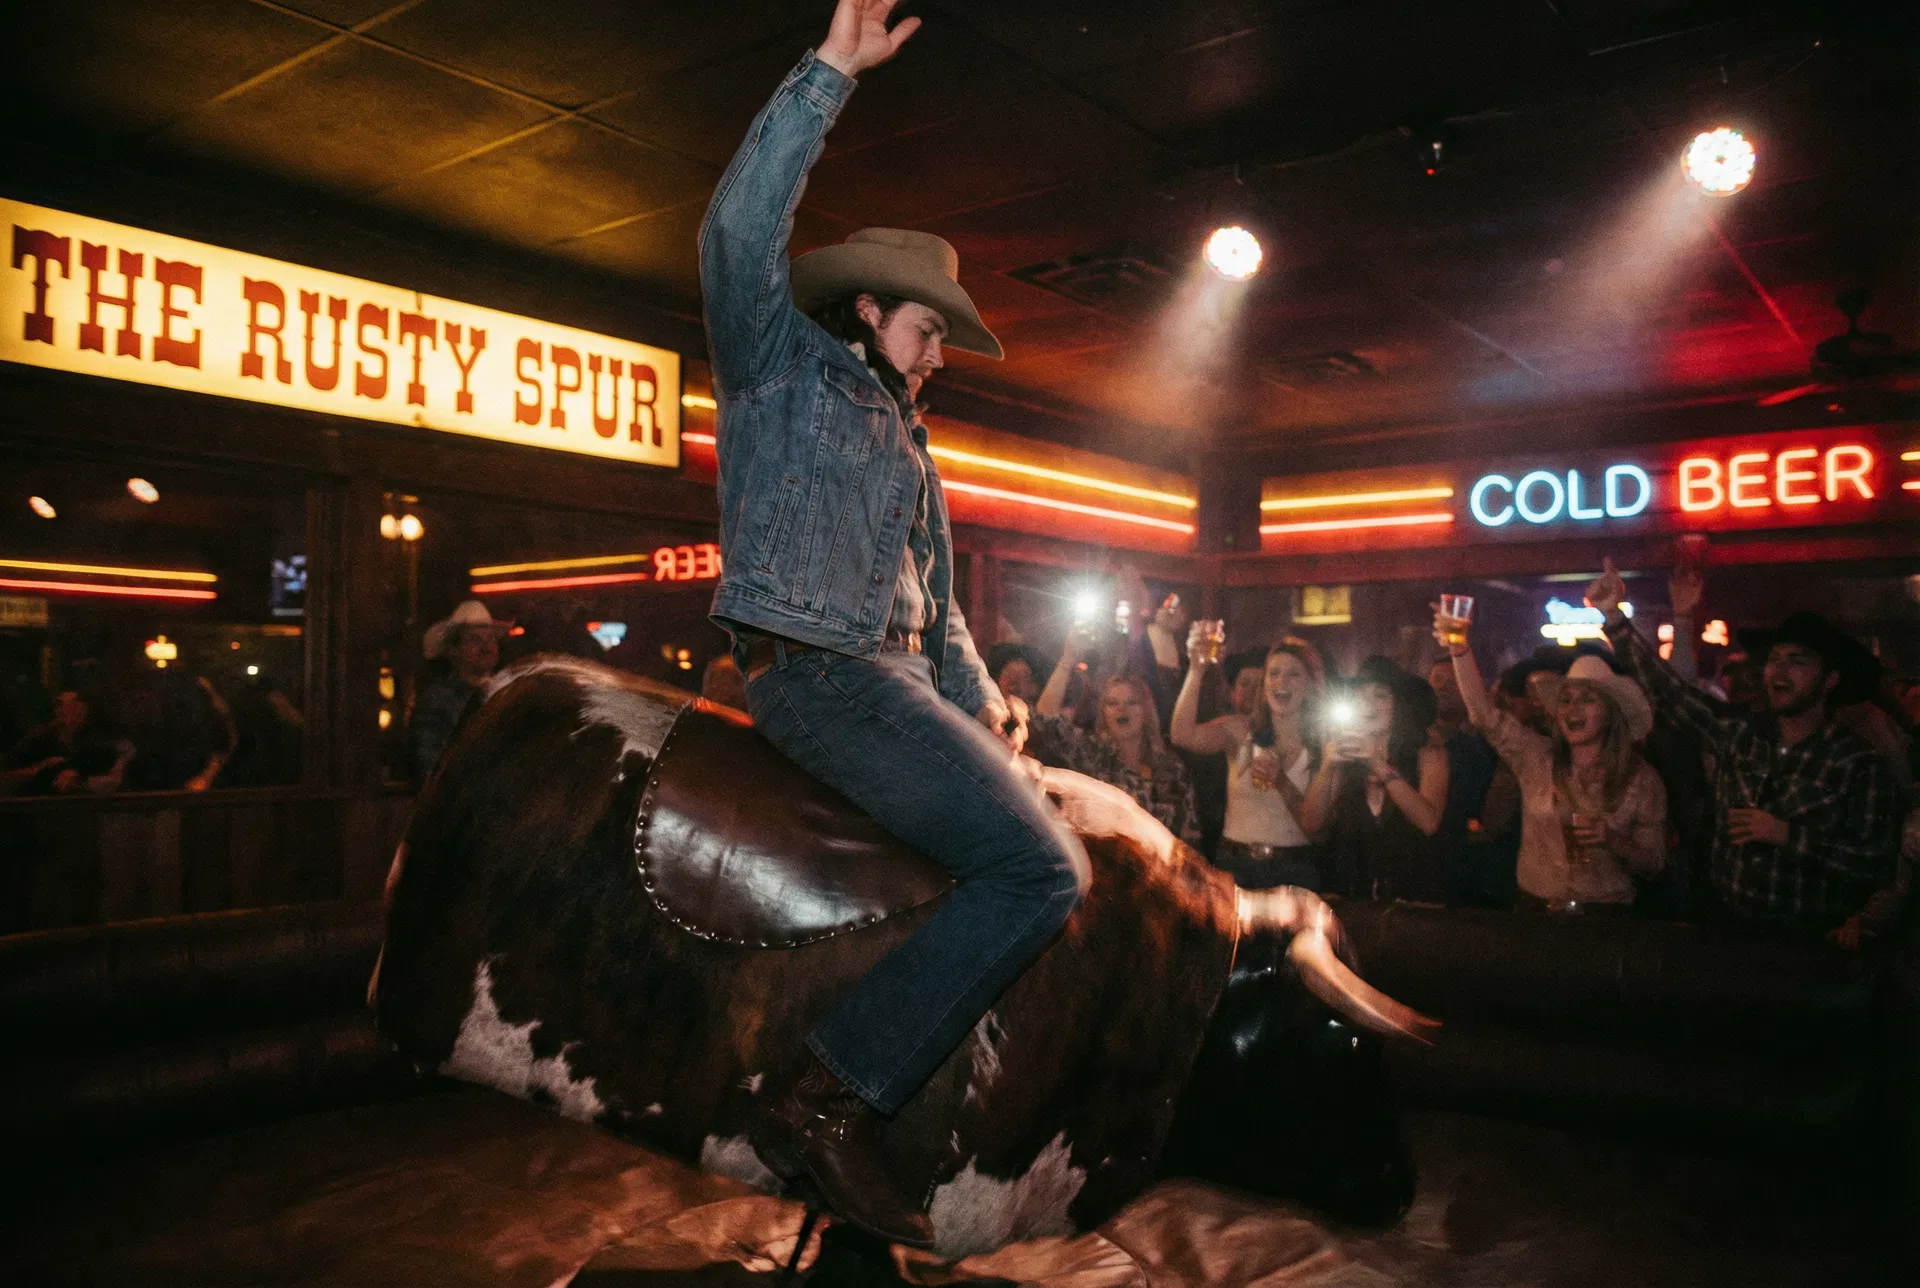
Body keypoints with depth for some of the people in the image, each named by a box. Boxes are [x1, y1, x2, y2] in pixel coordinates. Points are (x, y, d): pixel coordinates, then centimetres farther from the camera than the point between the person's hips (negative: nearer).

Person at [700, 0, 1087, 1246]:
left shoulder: (910, 449, 26)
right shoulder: (782, 361, 5)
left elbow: (940, 605, 25)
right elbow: (740, 229, -14)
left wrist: (981, 704, 10)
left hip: (893, 678, 9)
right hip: (815, 672, -9)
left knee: (1067, 815, 7)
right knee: (1040, 869, -21)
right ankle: (829, 1095, -18)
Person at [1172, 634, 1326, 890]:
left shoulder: (1322, 744, -1)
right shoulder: (1239, 730, -1)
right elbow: (1183, 736, -20)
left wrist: (1282, 783, -21)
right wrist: (1197, 670, -27)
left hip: (1293, 871, 0)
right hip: (1234, 865, 0)